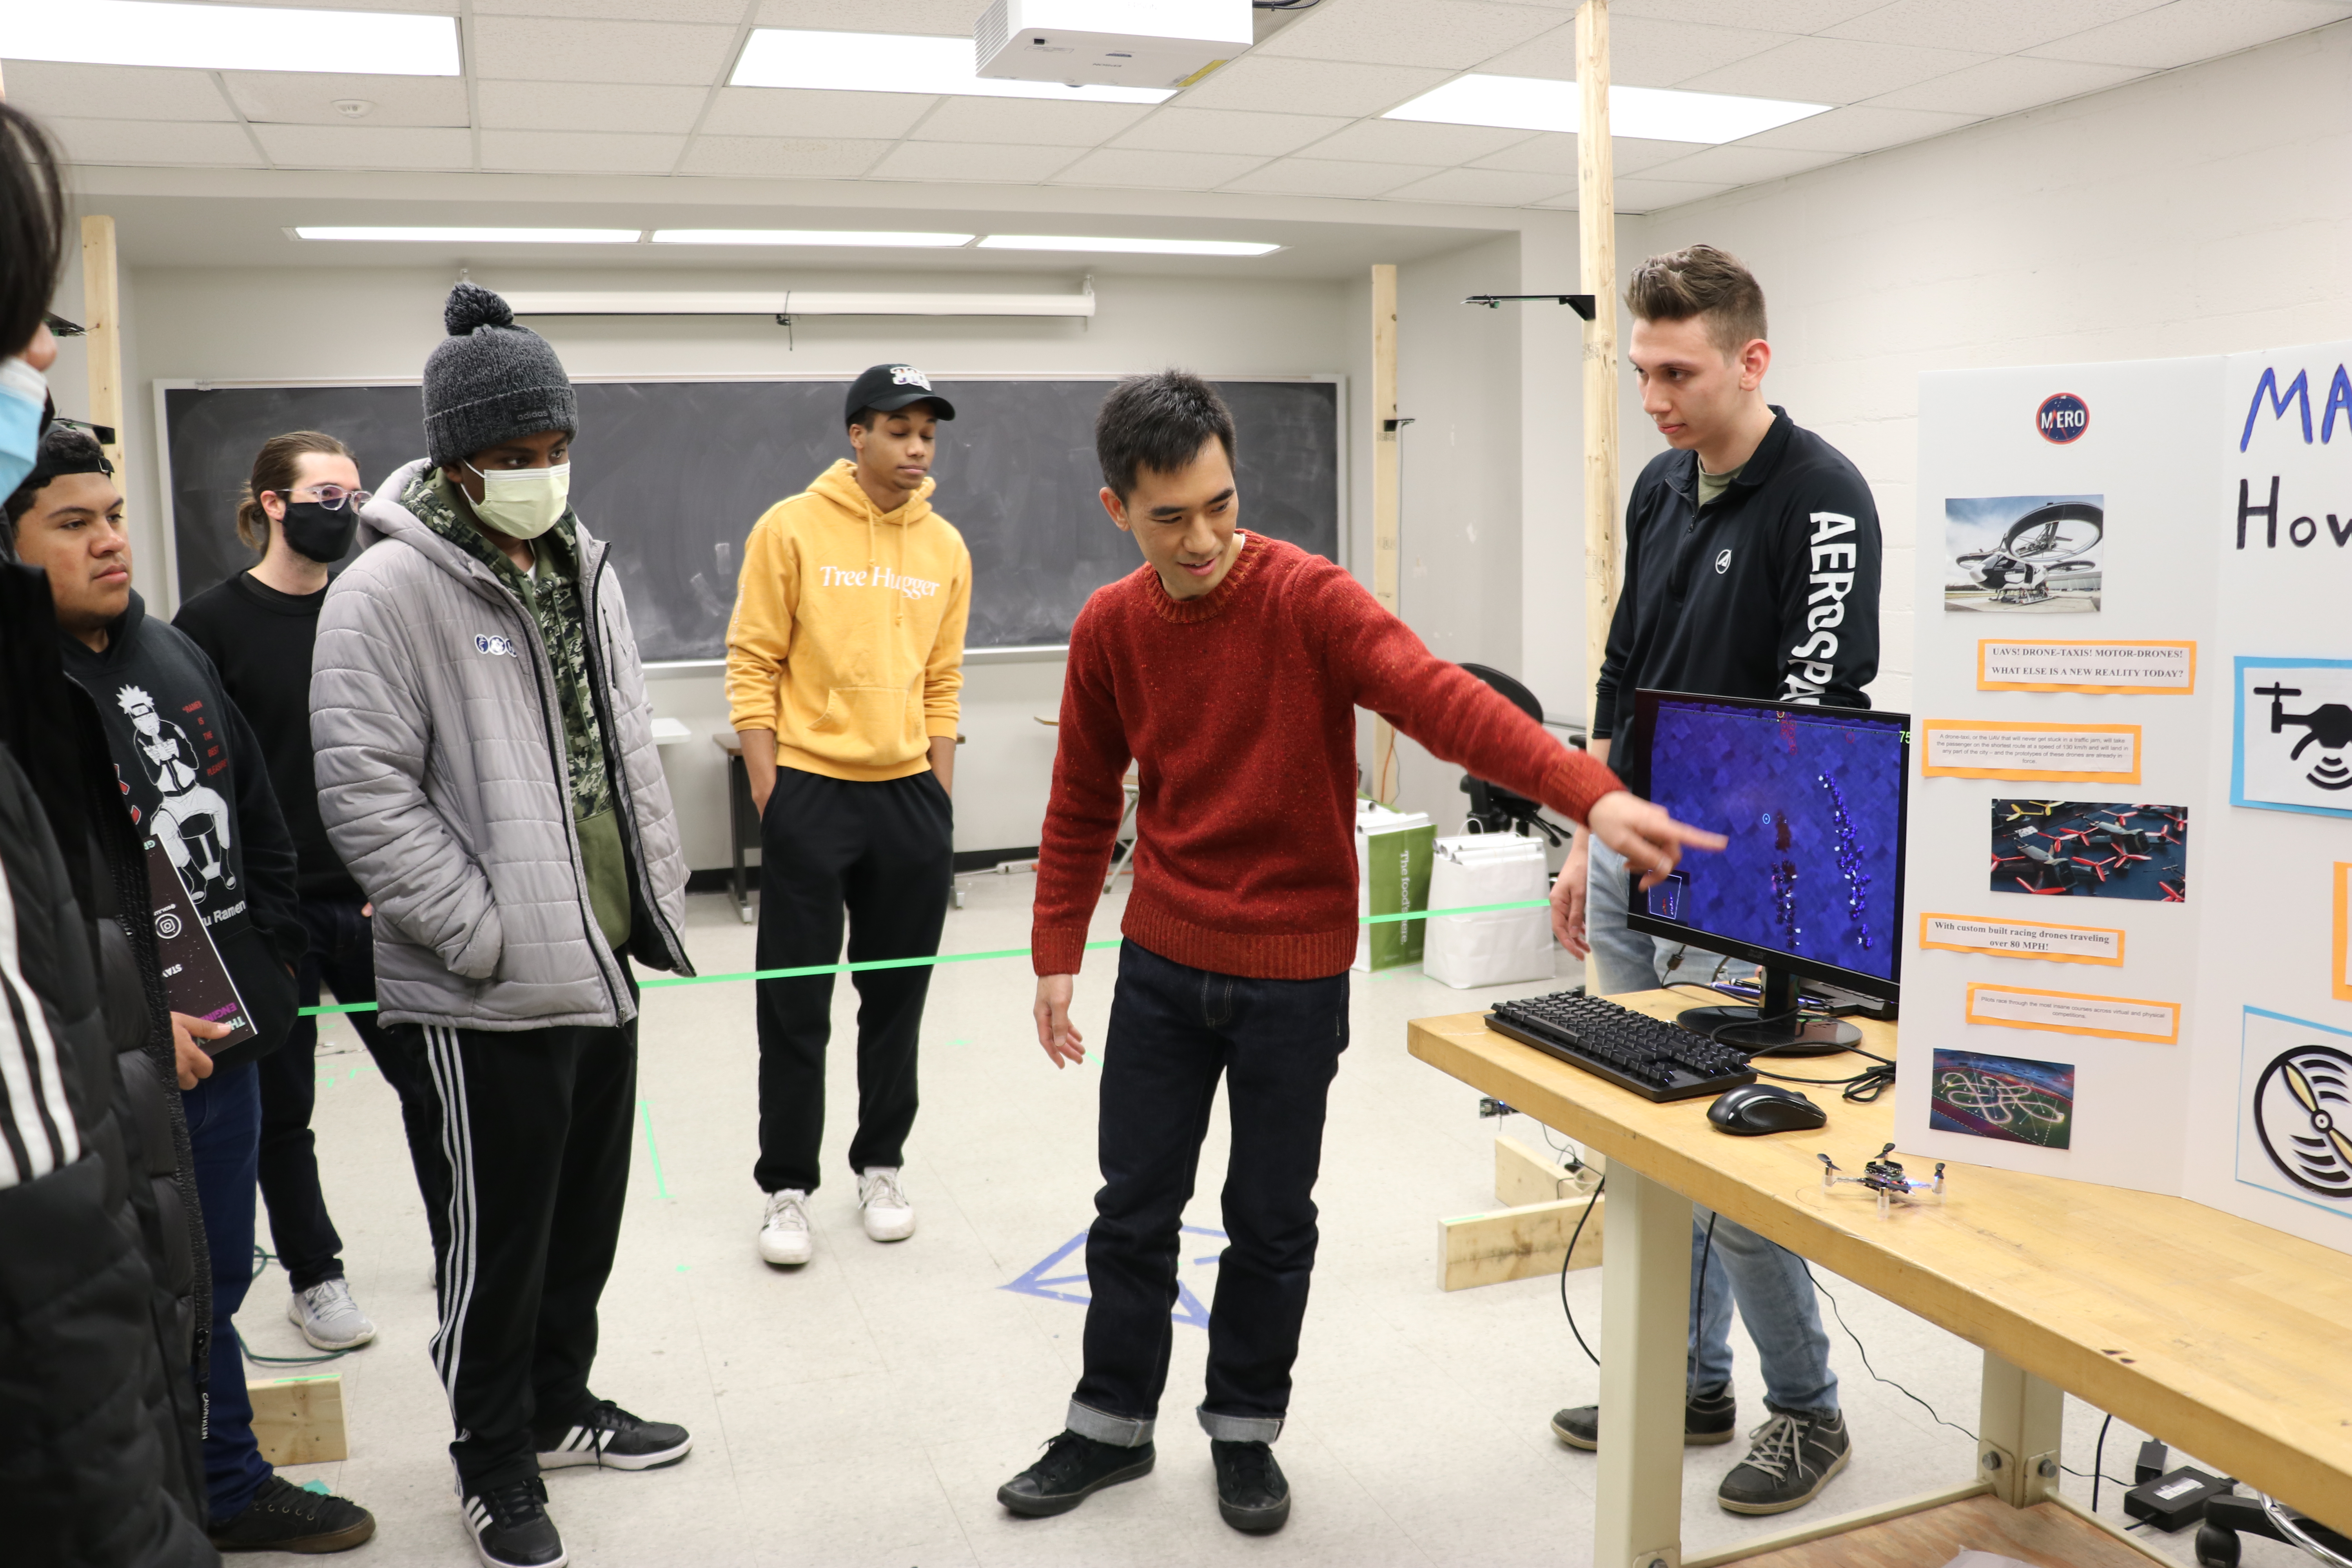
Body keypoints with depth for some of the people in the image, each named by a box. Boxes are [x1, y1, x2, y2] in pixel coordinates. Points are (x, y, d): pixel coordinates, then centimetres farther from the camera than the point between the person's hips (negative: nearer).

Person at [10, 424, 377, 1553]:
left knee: (218, 1279, 21)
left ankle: (232, 1486, 38)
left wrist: (275, 953, 11)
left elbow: (255, 815, 18)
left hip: (227, 1037, 7)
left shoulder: (174, 656, 10)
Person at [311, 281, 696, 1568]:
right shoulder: (388, 589, -13)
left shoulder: (583, 571, 11)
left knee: (586, 1214, 20)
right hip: (488, 992, -7)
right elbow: (363, 788, -17)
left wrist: (659, 901, 11)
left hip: (602, 966, 7)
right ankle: (494, 1461, 27)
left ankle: (558, 1403, 40)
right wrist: (483, 931, -18)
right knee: (496, 1235, 7)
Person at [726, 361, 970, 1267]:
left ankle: (880, 1166, 27)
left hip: (910, 794, 4)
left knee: (898, 996, 11)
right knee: (796, 1005, 3)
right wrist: (768, 793, -9)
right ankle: (787, 1187, 16)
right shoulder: (791, 529, -4)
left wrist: (941, 801, 9)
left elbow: (941, 684, 12)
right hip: (810, 789, -4)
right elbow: (753, 667, -4)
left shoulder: (946, 548, 8)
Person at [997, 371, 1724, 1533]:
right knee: (1134, 1206, 12)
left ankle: (1245, 1428, 32)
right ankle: (1112, 1425, 33)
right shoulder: (1108, 631, -2)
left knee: (1271, 1220, 10)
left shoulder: (1308, 599, -15)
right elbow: (1083, 804, 9)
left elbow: (1444, 701, -29)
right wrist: (1056, 954, 7)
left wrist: (1592, 794, -43)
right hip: (1162, 961, 3)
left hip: (1296, 971, -3)